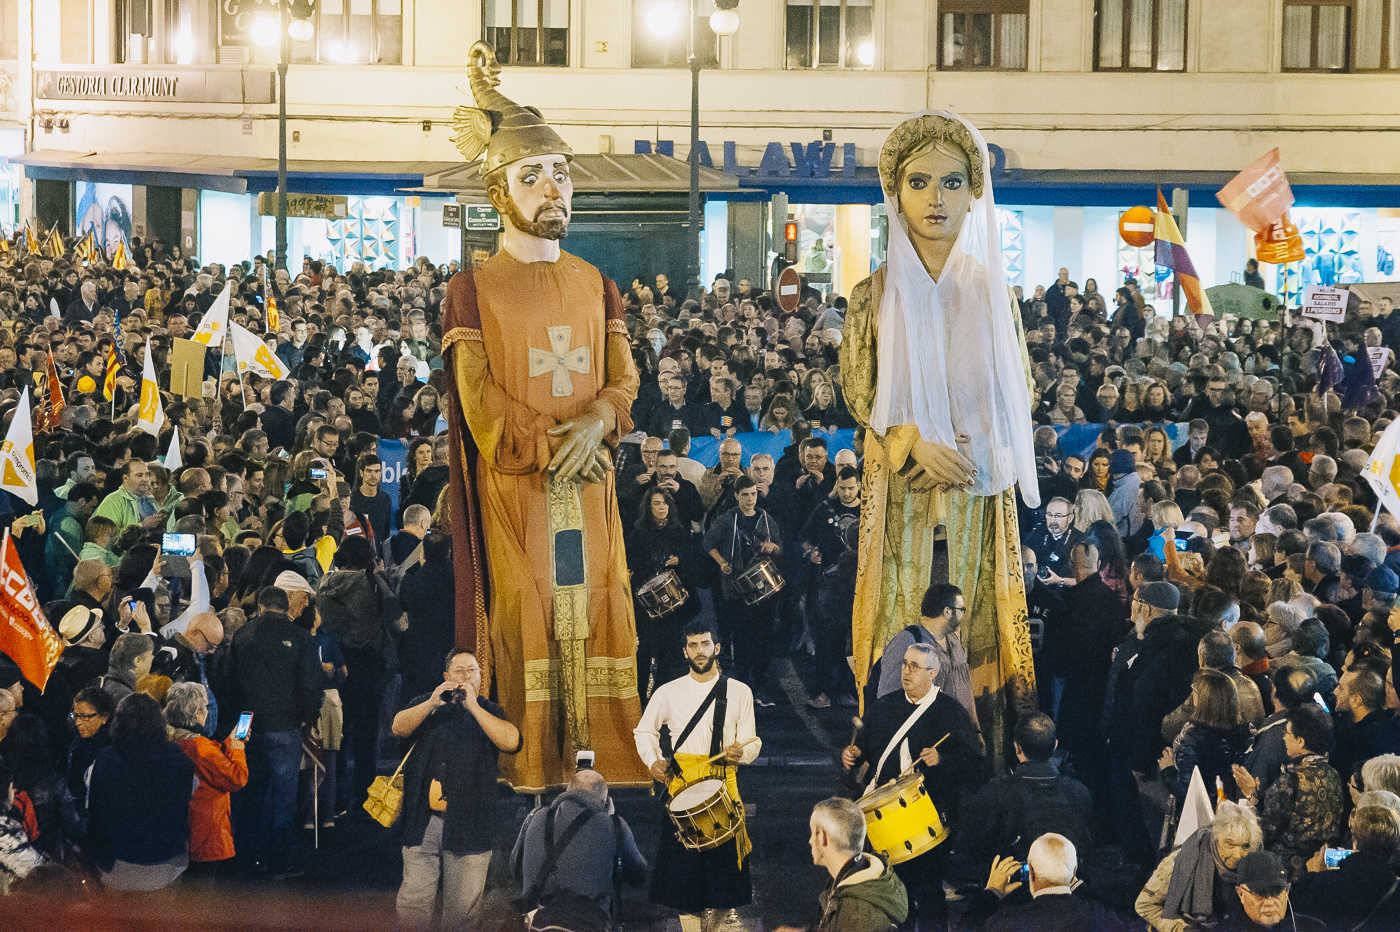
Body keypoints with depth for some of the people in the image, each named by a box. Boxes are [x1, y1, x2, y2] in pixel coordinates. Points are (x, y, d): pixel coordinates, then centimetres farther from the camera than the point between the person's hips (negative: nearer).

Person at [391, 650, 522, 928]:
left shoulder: (490, 712, 14)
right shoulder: (425, 704, 17)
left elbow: (512, 742, -7)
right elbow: (399, 727, -1)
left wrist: (473, 706, -10)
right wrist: (432, 704, -15)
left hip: (469, 826, 0)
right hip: (423, 821, 0)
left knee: (463, 908, 0)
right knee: (413, 900, -4)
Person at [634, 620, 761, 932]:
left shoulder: (739, 692, 5)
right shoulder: (668, 692, 6)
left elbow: (752, 743, 5)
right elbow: (644, 731, 19)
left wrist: (740, 753, -18)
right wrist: (652, 761, 2)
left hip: (723, 786, 0)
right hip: (681, 785, 0)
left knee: (721, 859, 0)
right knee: (683, 867, -4)